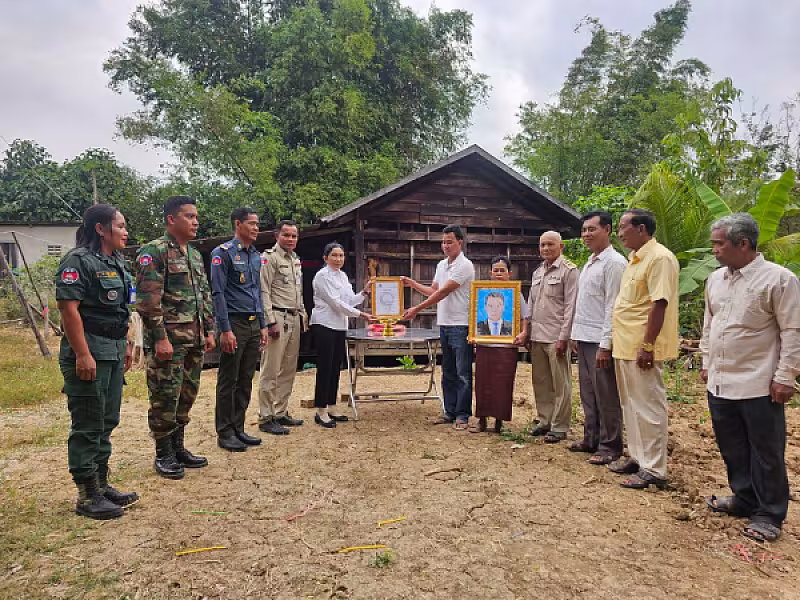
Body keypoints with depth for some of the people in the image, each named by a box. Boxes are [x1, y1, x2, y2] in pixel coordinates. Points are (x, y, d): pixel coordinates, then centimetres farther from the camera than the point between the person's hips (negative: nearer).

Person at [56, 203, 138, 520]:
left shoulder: (116, 262, 16)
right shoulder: (78, 260, -12)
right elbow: (68, 308, -19)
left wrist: (126, 345, 19)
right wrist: (82, 354, -23)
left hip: (113, 353, 9)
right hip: (88, 354, -9)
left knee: (107, 422, 15)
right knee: (88, 426, -1)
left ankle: (102, 485, 27)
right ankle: (87, 496, 10)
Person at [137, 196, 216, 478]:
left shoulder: (195, 255, 16)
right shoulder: (153, 252, -10)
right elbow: (148, 300, -16)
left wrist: (209, 331, 13)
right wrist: (160, 338, -19)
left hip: (194, 339, 8)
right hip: (168, 340, -8)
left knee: (187, 396, 14)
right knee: (165, 398, 1)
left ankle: (178, 447, 27)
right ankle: (163, 454, 15)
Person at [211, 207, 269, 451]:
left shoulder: (256, 256, 16)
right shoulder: (223, 253, -7)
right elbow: (218, 293, -12)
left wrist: (263, 326, 14)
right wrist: (225, 330, -17)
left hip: (253, 324, 7)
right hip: (234, 323, -7)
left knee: (246, 380, 11)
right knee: (228, 381, 1)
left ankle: (238, 429, 22)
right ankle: (225, 433, 11)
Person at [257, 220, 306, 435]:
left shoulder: (296, 259, 19)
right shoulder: (269, 258, -7)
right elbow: (264, 292, -14)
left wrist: (303, 314, 18)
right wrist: (271, 321, -19)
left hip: (294, 319, 9)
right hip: (278, 318, -9)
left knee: (289, 370, 12)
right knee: (271, 371, -5)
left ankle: (281, 412, 22)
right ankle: (266, 418, 1)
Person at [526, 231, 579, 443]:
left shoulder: (568, 271, -5)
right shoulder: (537, 273, 17)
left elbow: (571, 307, -11)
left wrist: (563, 337, -15)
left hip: (556, 337, -7)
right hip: (537, 336, 7)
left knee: (560, 384, 0)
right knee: (541, 382, 13)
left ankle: (560, 427, 9)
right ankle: (544, 421, 24)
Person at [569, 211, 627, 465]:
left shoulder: (614, 263, -12)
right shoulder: (589, 263, 16)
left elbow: (613, 307, -17)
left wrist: (605, 345, -19)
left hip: (600, 341, -9)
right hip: (584, 339, 9)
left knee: (606, 396, 1)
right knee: (588, 393, 16)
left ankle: (609, 446, 13)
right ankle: (591, 439, 28)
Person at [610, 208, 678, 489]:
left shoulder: (660, 258, -14)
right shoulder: (635, 259, 15)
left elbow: (659, 304, -21)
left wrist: (647, 346, -24)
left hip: (642, 348, -10)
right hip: (625, 346, 10)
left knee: (648, 408, -1)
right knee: (631, 405, 17)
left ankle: (653, 470, 9)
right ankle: (637, 457, 30)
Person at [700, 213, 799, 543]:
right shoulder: (716, 279, 9)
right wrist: (707, 362, 17)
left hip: (758, 386, -7)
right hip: (720, 383, 7)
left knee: (766, 453, 6)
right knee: (732, 448, 17)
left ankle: (769, 515, 20)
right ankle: (745, 499, 34)